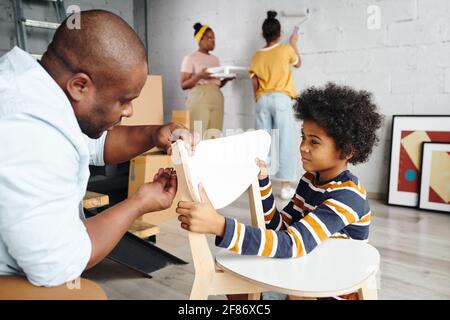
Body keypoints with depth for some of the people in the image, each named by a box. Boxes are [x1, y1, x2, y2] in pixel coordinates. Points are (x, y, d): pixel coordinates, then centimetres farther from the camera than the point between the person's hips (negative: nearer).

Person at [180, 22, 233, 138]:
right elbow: (183, 85, -4)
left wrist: (226, 79, 2)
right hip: (199, 100, -5)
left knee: (215, 135, -1)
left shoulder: (215, 59, 17)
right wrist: (199, 76, -19)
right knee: (199, 134, -9)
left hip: (217, 99, 5)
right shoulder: (190, 58, 0)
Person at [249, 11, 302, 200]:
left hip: (263, 100, 3)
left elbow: (254, 82, 7)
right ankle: (286, 186, -3)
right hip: (281, 99, -3)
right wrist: (293, 43, 35)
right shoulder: (286, 49, 3)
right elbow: (298, 63, 23)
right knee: (284, 142, -3)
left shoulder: (257, 55, 10)